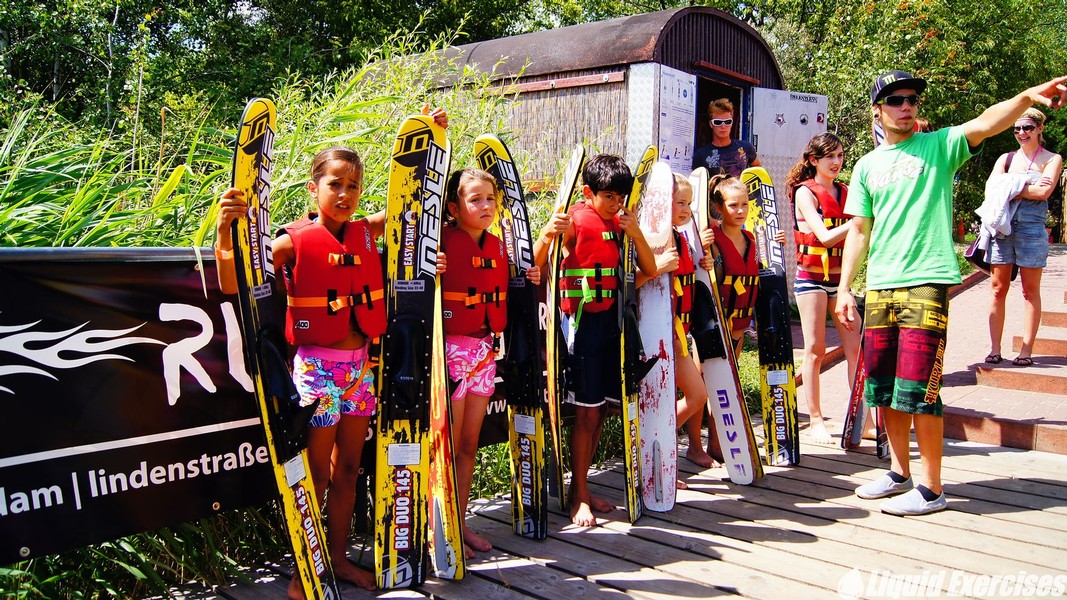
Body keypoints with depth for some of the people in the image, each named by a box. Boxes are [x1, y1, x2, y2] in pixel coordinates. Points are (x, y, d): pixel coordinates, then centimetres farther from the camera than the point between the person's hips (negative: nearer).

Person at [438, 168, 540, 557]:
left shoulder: (497, 246, 10)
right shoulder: (443, 241, -11)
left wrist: (530, 280, 5)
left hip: (485, 349, 7)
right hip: (451, 348, -7)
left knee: (470, 445, 14)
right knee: (450, 447, 2)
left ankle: (461, 524, 25)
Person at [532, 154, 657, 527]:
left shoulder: (619, 223, 10)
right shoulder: (576, 219, -9)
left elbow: (649, 270, 8)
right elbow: (536, 265, -16)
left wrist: (635, 232, -6)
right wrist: (548, 234, -35)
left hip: (610, 319, 7)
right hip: (582, 320, -7)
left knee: (601, 408, 10)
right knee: (587, 410, -3)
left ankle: (582, 488, 23)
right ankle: (579, 497, 9)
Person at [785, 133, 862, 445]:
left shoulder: (845, 192, 11)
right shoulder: (805, 192, -5)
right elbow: (825, 236, -16)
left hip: (840, 277, 5)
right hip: (811, 276, -5)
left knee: (856, 346, -1)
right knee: (815, 349, 0)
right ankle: (816, 420, 9)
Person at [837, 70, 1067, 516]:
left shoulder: (939, 146, 4)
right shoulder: (867, 166, 14)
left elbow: (984, 124, -15)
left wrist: (1027, 97, -34)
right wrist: (845, 286, 9)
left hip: (927, 282, -5)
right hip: (880, 287, 5)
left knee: (917, 388, -7)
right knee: (883, 386, 10)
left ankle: (930, 488, 5)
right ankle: (899, 472, 26)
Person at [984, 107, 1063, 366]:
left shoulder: (1052, 159, 6)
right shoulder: (1006, 158, 14)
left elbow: (1044, 192, -10)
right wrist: (1028, 187, -8)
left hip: (1032, 227, -2)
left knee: (1030, 290, 2)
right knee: (998, 289, 1)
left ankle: (1027, 350, 5)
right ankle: (995, 349, 5)